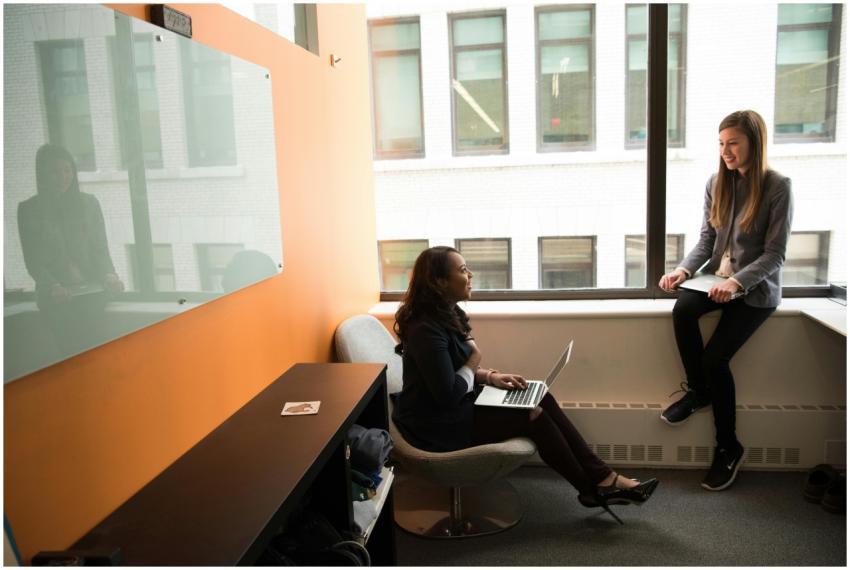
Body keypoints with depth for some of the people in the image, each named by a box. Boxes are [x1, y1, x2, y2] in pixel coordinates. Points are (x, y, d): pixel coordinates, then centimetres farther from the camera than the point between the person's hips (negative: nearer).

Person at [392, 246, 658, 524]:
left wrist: (489, 376, -1)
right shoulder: (427, 330, -26)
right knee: (534, 416, -13)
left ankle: (602, 477, -1)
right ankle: (592, 488, 6)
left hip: (459, 406, 9)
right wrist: (474, 363, -10)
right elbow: (448, 394, -26)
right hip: (440, 424, -9)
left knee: (542, 400, -4)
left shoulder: (445, 313, 5)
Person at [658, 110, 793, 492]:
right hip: (718, 277, 4)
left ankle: (728, 447, 4)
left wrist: (738, 282, -27)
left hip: (757, 288, -4)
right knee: (682, 309, -28)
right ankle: (698, 389, -2)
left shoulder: (777, 187, -11)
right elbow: (707, 239, 5)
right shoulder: (717, 183, 3)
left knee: (715, 357, -18)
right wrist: (684, 269, -14)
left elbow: (775, 254, -12)